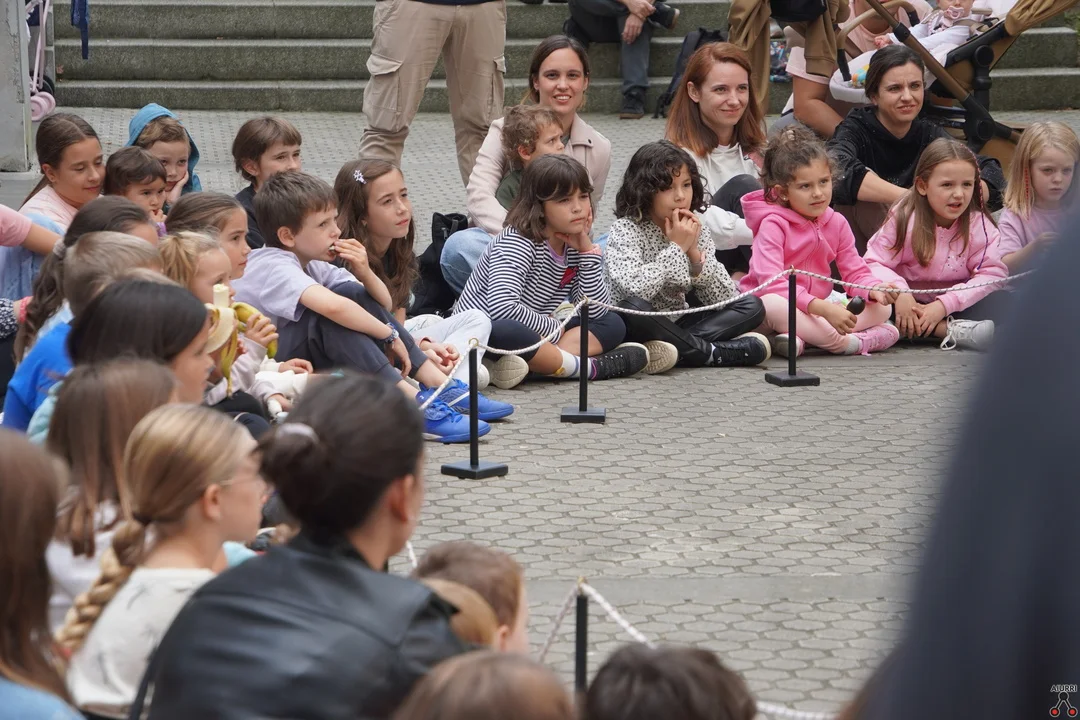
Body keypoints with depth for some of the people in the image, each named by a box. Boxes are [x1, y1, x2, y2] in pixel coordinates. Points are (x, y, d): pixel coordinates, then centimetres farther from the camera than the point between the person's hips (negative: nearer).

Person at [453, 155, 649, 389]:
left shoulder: (573, 246, 4)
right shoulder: (518, 243, -19)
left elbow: (597, 312, -4)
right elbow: (501, 308, -34)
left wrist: (587, 250, -11)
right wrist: (553, 328, -20)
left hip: (535, 337, 9)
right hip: (479, 335, -9)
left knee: (612, 324, 0)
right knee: (507, 331, -42)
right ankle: (586, 367, -24)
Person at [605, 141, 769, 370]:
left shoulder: (696, 230, 3)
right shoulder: (625, 230, -13)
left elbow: (723, 298, -3)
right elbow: (633, 289, -32)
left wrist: (695, 253, -16)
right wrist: (676, 248, -22)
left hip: (677, 324, 6)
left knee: (752, 306, -8)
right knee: (633, 308, -38)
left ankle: (684, 347, -25)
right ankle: (710, 352, -24)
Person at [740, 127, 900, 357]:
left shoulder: (836, 223, 6)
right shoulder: (773, 225, -14)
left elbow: (855, 272, 6)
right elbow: (772, 284, -28)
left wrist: (875, 291, -20)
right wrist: (823, 308, -39)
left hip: (817, 310, 7)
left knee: (882, 308, -11)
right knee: (772, 305, -41)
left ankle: (798, 340, -30)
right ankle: (845, 343, -32)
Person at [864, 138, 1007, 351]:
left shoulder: (979, 224, -9)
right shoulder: (903, 219, -12)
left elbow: (993, 273, -17)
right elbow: (874, 263, -14)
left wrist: (945, 304, -27)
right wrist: (899, 291, -34)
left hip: (954, 307, 1)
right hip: (910, 303, -1)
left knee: (1002, 299, -23)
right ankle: (951, 331, -39)